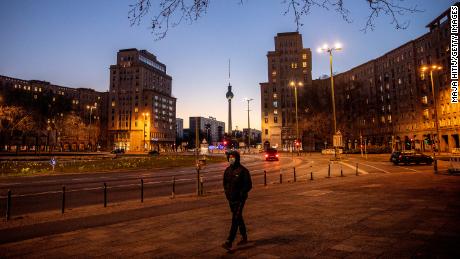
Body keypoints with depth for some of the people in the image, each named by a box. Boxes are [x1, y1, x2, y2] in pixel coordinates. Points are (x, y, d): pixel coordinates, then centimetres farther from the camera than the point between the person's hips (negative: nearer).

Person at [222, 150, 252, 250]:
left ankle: (229, 242, -10)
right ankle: (244, 237, 34)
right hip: (231, 199, 7)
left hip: (239, 199, -7)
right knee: (238, 218, 18)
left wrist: (241, 194, -18)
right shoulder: (228, 170, 7)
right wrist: (227, 192, 3)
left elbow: (249, 185, -11)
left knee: (235, 219, -9)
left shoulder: (243, 170, -12)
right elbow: (225, 183, 18)